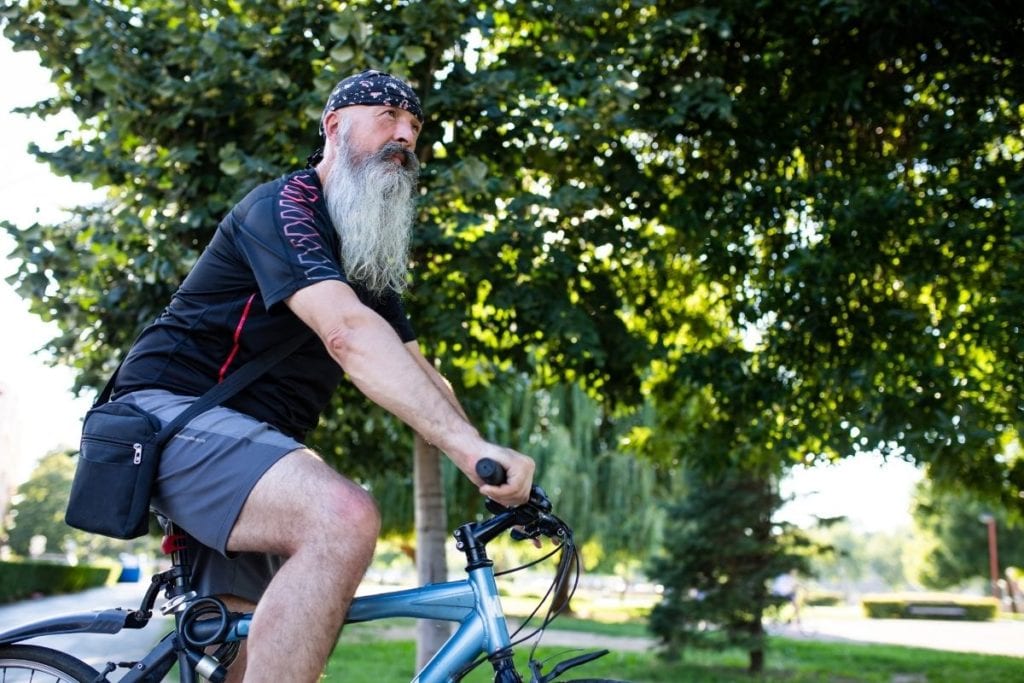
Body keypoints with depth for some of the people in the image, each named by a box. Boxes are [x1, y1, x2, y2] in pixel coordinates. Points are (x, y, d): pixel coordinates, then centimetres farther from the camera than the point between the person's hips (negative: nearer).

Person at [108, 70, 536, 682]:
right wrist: (471, 447, -40)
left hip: (247, 436, 10)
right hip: (174, 410, -10)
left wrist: (498, 472, -4)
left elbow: (413, 371, 11)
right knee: (344, 516, -34)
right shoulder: (284, 208, -13)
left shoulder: (370, 259, 17)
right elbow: (347, 334, -30)